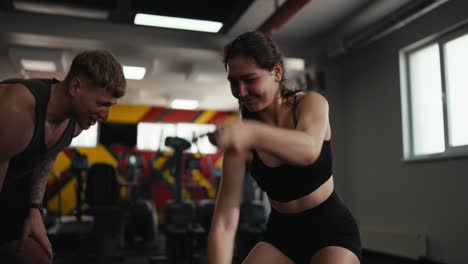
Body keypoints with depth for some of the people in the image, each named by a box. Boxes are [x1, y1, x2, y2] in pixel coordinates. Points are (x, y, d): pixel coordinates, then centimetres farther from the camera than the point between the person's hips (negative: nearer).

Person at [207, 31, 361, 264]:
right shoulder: (239, 140, -11)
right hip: (281, 232, 3)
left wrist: (253, 132, -57)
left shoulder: (311, 103, -15)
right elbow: (225, 220, -16)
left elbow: (309, 151, -39)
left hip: (331, 229, -2)